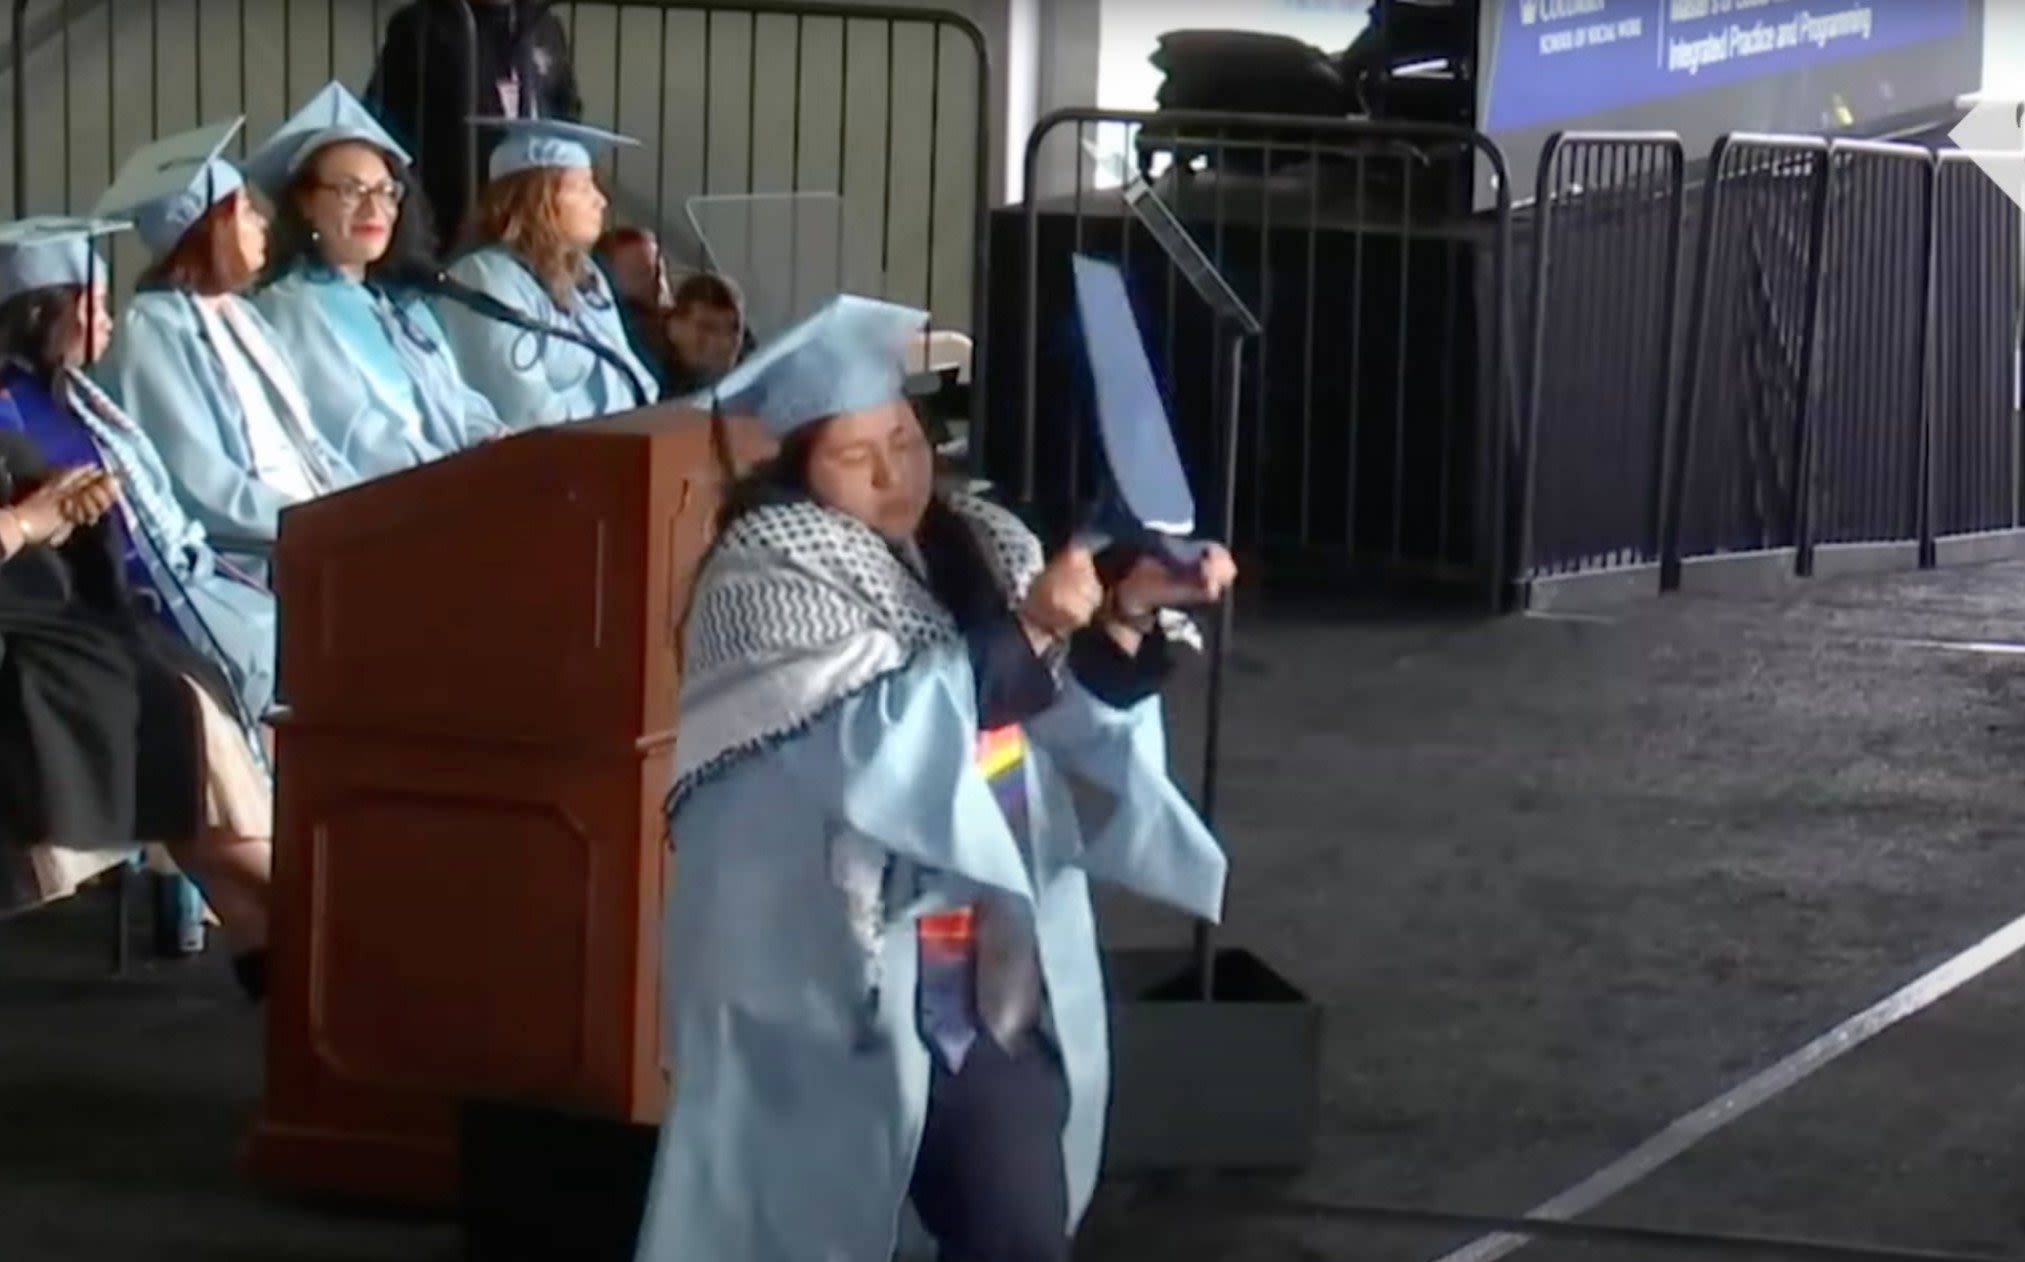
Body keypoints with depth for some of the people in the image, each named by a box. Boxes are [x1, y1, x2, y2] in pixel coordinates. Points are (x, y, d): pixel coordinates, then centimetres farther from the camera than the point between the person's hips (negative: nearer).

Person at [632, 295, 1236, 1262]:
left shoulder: (982, 546, 10)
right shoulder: (767, 573, -9)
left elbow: (1075, 718, 2)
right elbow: (876, 738, -21)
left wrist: (1128, 618, -16)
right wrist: (1027, 628, -25)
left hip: (998, 976, 5)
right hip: (839, 982, -5)